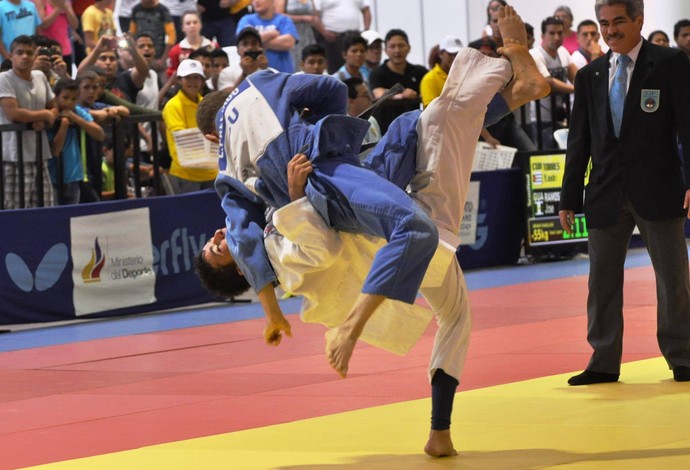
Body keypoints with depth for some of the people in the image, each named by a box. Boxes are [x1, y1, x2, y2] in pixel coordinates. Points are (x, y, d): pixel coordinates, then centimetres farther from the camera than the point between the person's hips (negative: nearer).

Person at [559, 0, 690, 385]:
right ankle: (604, 362, 13)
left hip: (658, 191, -3)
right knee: (602, 280, 5)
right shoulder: (590, 75, 10)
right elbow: (579, 141, 11)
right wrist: (569, 199, 8)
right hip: (606, 194, 4)